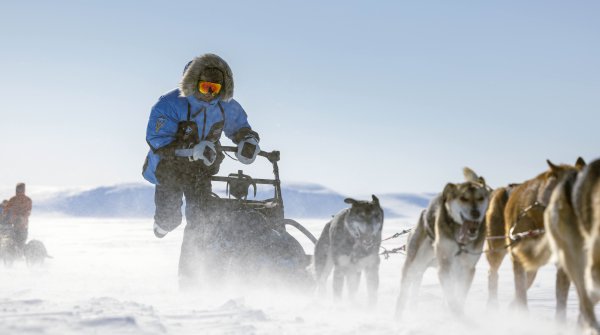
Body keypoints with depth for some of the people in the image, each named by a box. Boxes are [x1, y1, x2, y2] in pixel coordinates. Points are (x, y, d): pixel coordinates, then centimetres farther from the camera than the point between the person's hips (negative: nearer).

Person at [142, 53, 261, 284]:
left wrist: (249, 141, -15)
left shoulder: (227, 107, -7)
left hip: (201, 170, 3)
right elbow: (157, 141, -28)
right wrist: (192, 149, -39)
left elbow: (240, 127, 11)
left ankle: (187, 273, 2)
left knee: (200, 221, -9)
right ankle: (163, 220, 40)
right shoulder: (170, 104, -23)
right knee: (170, 220, -1)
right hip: (170, 169, -3)